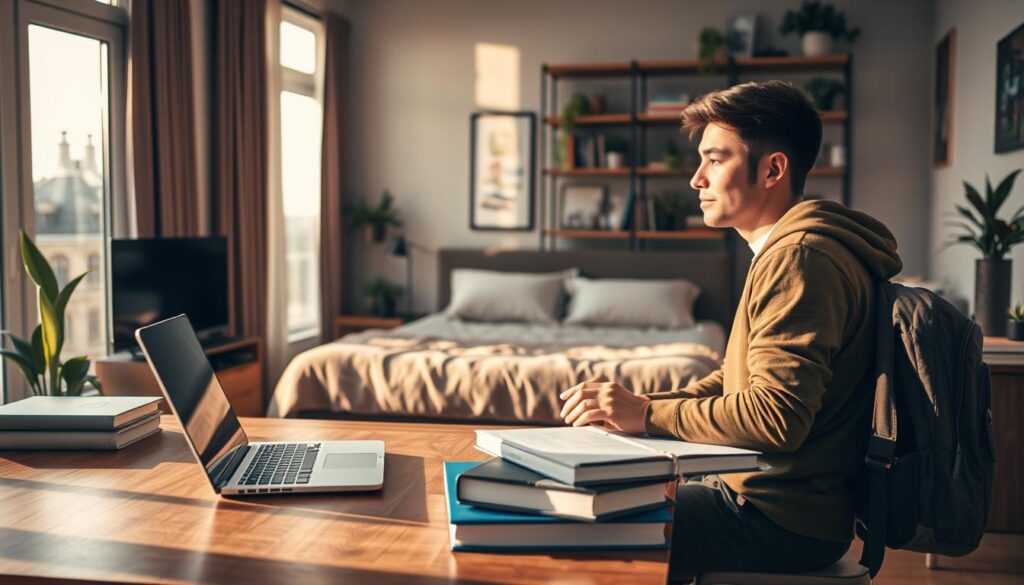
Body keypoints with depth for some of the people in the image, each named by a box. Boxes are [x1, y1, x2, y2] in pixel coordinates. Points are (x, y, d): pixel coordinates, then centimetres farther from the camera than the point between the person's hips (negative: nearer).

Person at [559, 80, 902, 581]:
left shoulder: (800, 258, -19)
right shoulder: (784, 251, 16)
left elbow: (776, 418, -27)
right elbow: (734, 382, 16)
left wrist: (647, 415, -17)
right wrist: (634, 407, 1)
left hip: (787, 519, -10)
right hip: (760, 490, 10)